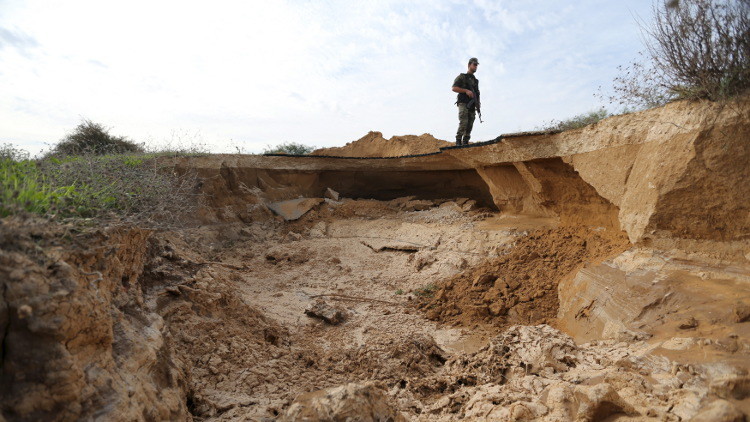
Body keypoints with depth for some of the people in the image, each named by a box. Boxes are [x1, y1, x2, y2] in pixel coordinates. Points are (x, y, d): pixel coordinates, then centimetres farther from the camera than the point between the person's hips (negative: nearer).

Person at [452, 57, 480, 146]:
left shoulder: (475, 80, 24)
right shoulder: (461, 77, 6)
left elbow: (477, 94, 26)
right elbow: (454, 88, -6)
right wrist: (466, 90, -15)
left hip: (472, 106, 6)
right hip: (463, 104, -6)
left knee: (470, 125, 0)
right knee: (463, 123, -18)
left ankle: (465, 142, 2)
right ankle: (458, 141, -13)